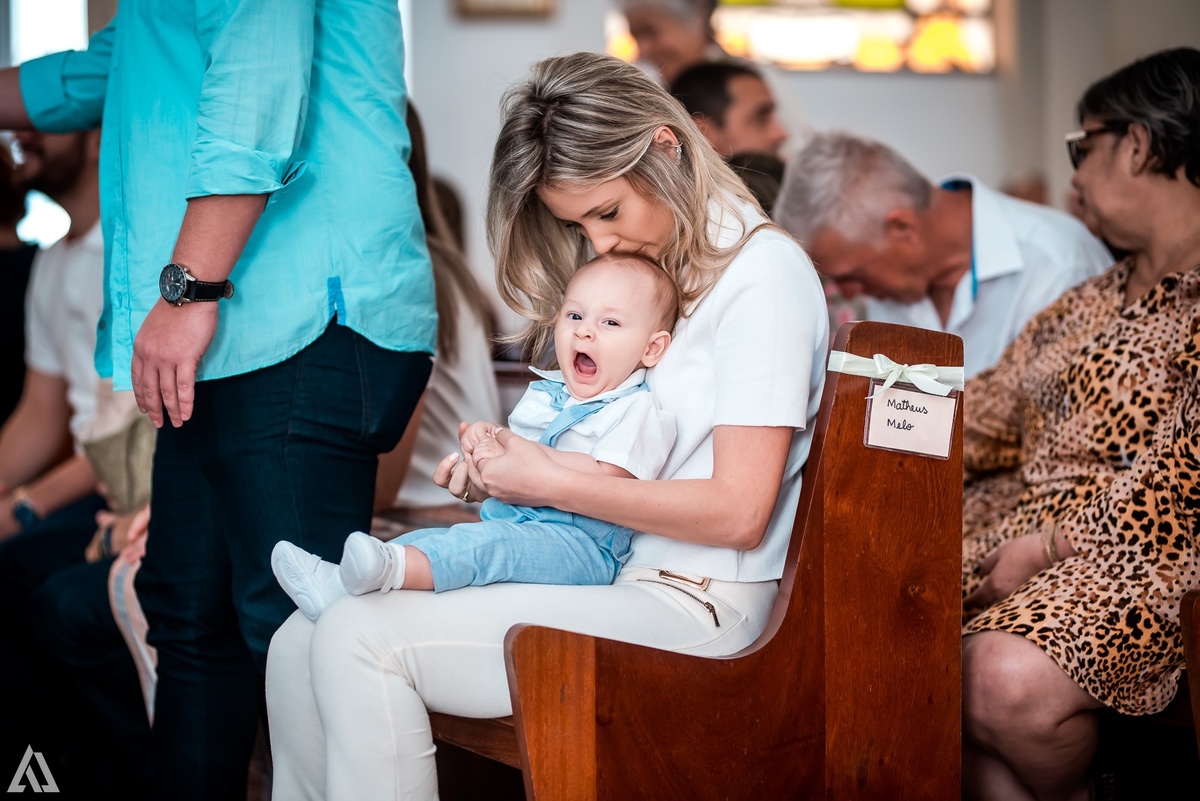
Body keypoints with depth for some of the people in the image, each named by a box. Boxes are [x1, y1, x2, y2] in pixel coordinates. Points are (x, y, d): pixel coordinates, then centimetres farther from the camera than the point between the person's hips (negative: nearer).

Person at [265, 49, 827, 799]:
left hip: (690, 607, -9)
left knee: (359, 640, -21)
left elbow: (739, 512, -16)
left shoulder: (764, 272, -9)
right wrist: (497, 462, 3)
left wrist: (551, 483, -13)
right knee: (301, 646, -6)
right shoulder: (645, 261, 19)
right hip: (602, 575, 9)